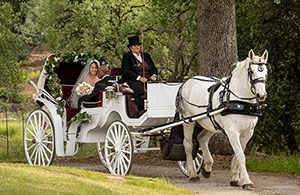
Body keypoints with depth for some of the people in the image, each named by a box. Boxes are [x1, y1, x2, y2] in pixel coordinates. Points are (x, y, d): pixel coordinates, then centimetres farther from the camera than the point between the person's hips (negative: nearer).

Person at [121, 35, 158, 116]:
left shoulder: (146, 56, 22)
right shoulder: (127, 56, 6)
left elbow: (154, 68, 21)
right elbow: (126, 71, -8)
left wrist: (154, 75, -4)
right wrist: (139, 78, -19)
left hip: (147, 80, 5)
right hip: (132, 81, -5)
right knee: (139, 87, -39)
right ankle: (141, 111, -46)